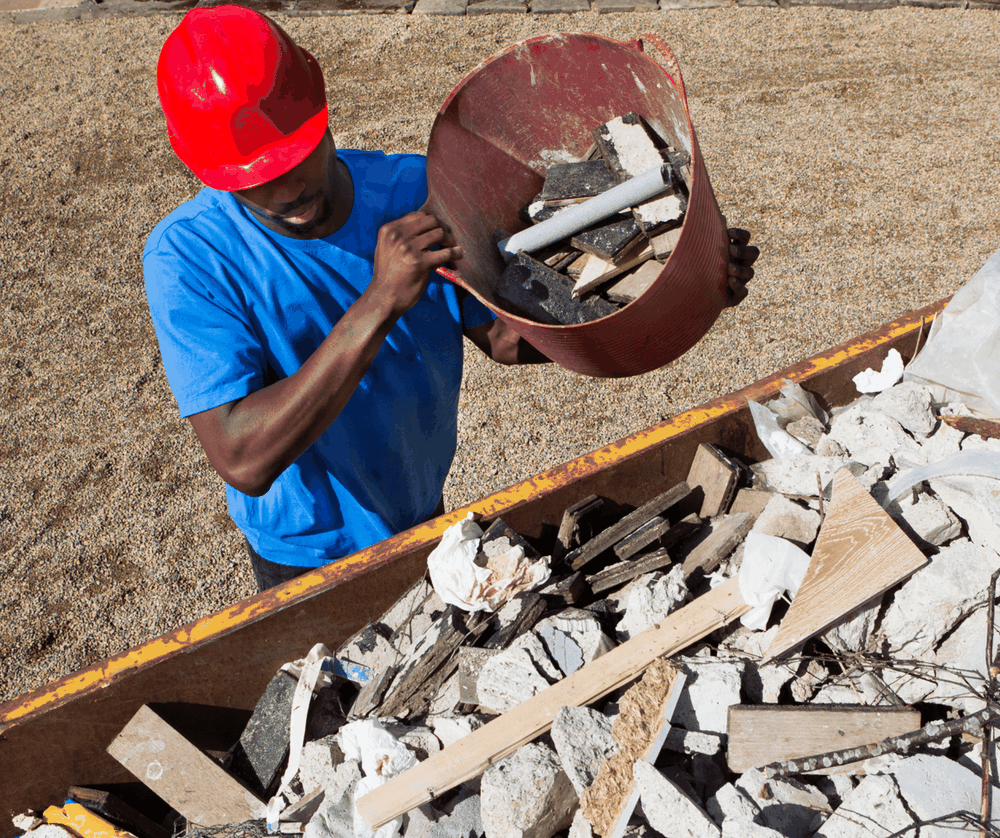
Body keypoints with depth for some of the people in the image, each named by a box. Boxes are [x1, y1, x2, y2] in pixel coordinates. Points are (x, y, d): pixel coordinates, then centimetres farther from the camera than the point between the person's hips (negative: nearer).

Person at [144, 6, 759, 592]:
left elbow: (508, 334, -7)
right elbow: (245, 461, -37)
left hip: (422, 513, 4)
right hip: (306, 556, -3)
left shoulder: (420, 191, -18)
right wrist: (381, 302, -44)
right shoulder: (188, 256, -28)